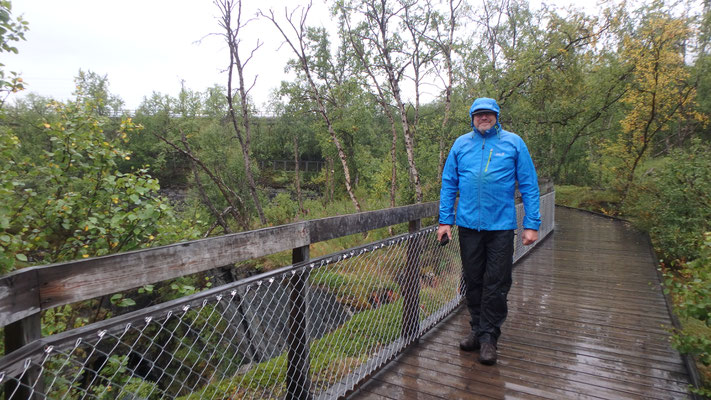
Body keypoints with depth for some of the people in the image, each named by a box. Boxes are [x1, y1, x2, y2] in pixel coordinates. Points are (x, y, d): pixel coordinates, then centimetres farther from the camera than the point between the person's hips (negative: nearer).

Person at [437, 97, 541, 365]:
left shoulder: (513, 143, 3)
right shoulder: (461, 144, 8)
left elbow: (529, 185, 2)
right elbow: (448, 184, 9)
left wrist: (531, 224, -4)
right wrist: (445, 220, 3)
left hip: (501, 226, -2)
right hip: (468, 225, 2)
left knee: (496, 284, 2)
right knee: (473, 281, 11)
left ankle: (488, 337, 15)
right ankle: (477, 330, 27)